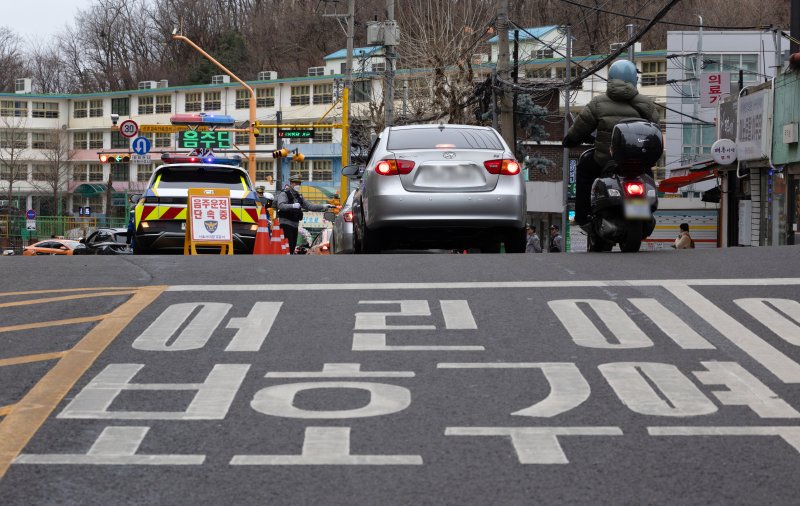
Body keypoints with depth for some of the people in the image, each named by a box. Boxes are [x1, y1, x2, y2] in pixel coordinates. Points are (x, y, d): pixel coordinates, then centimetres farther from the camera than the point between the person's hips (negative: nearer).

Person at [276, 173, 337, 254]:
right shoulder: (284, 194, -5)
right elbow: (281, 205, -22)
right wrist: (293, 206, -37)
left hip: (295, 225, 9)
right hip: (286, 224, -8)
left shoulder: (298, 196, 21)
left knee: (293, 247, 7)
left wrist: (323, 206, 14)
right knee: (289, 247, -19)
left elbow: (309, 206, 23)